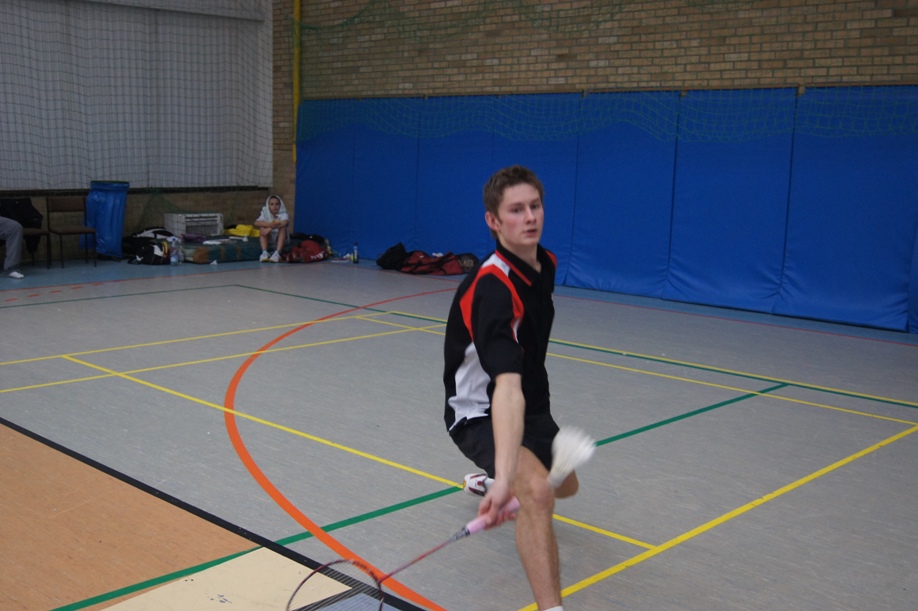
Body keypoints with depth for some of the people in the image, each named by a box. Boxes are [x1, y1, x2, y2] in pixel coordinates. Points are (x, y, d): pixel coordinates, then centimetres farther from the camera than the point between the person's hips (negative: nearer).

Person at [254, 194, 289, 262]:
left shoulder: (283, 214, -10)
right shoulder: (265, 215, -5)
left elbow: (285, 222, -35)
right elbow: (256, 223, -24)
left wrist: (270, 228, -49)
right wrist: (269, 225, -45)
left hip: (280, 238, -1)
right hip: (268, 239, 2)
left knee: (283, 228, -31)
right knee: (262, 228, -25)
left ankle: (277, 253, -43)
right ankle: (264, 252, -36)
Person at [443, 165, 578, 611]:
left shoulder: (545, 264, -4)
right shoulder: (493, 289, -33)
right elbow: (507, 387, -46)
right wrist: (506, 476, -56)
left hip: (530, 403, 9)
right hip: (481, 413, -9)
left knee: (565, 486, 28)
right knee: (537, 490, -35)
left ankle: (484, 484, 58)